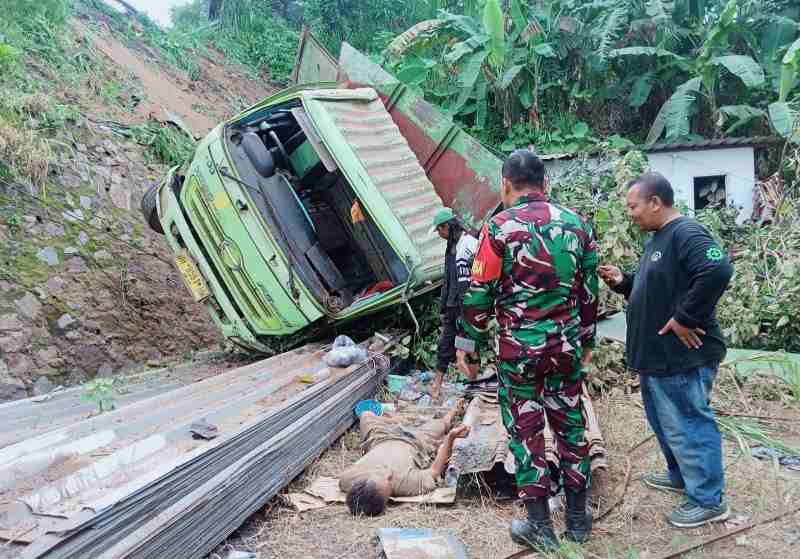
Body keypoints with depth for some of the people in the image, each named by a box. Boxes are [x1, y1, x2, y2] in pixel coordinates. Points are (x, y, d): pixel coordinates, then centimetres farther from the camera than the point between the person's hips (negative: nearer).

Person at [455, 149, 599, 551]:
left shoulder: (500, 227, -9)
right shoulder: (575, 223, 5)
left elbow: (480, 292, -8)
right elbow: (588, 290, 10)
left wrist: (467, 344, 2)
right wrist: (586, 341, 20)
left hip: (519, 347, -4)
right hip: (566, 344, 4)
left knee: (525, 429, 6)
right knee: (570, 423, 14)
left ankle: (539, 524, 14)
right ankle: (578, 517, 25)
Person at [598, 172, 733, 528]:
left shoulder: (686, 233, -19)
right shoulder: (657, 238, 14)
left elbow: (717, 271, -34)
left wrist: (685, 319, -27)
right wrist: (623, 282, 5)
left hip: (683, 356, -10)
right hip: (658, 354, 10)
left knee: (687, 426, 0)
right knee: (666, 423, 22)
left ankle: (708, 500, 15)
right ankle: (680, 475, 40)